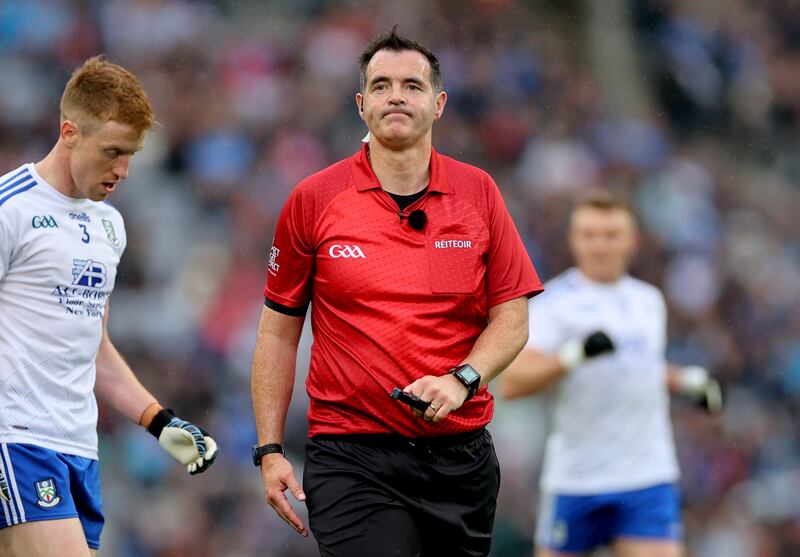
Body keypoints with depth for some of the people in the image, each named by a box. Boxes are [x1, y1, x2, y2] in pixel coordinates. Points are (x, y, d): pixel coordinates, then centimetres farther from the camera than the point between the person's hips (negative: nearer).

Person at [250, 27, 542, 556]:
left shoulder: (478, 192, 5)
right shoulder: (314, 200, 1)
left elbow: (512, 315, 7)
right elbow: (279, 331, 6)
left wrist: (461, 379, -12)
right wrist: (269, 450, 1)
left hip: (462, 457, 2)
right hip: (352, 456, -2)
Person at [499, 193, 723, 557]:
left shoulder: (650, 301, 14)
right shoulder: (555, 302, -5)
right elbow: (511, 383, -16)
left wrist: (687, 380, 15)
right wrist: (574, 355, -29)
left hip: (649, 476, 4)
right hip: (575, 481, -3)